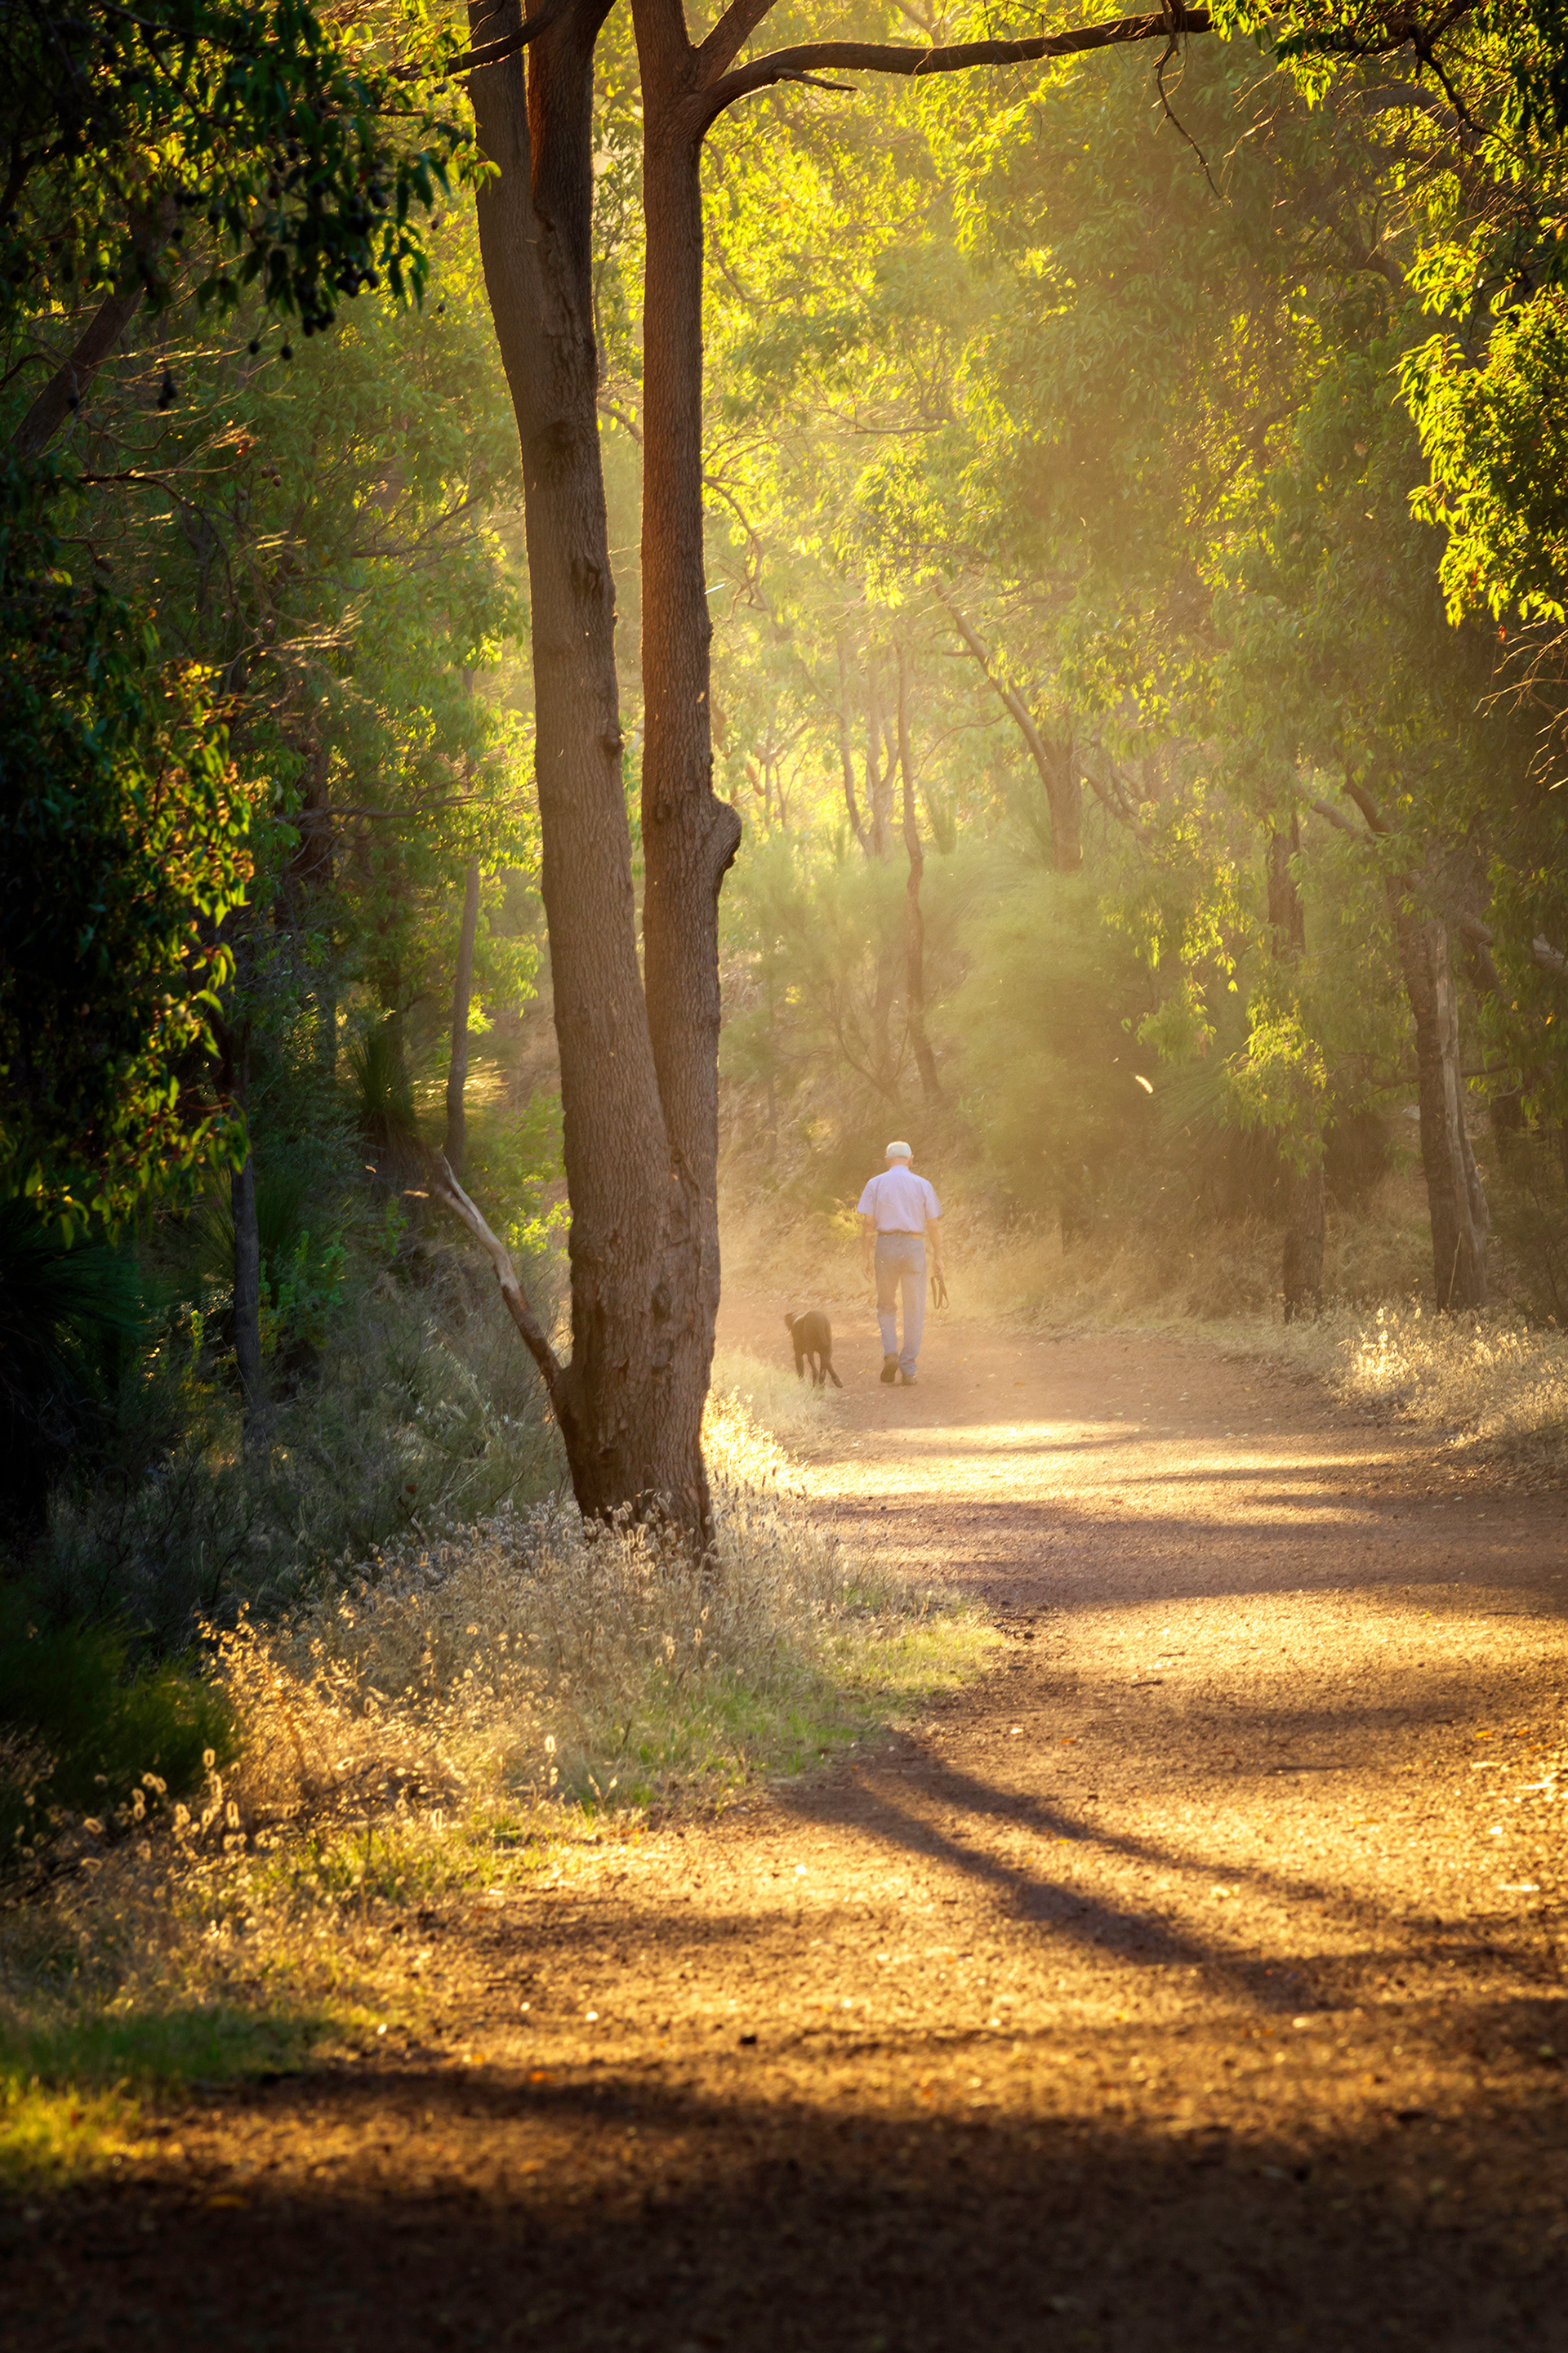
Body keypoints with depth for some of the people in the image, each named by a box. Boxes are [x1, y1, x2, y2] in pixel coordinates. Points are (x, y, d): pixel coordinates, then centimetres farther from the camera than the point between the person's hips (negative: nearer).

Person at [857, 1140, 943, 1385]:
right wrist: (937, 1257, 9)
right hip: (914, 1246, 0)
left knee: (886, 1305, 16)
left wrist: (865, 1255, 2)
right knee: (914, 1311, 6)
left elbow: (867, 1222, -2)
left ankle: (890, 1352, -7)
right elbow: (934, 1224, 2)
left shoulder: (875, 1184, 4)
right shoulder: (922, 1185, 4)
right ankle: (908, 1369, 3)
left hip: (886, 1245, 0)